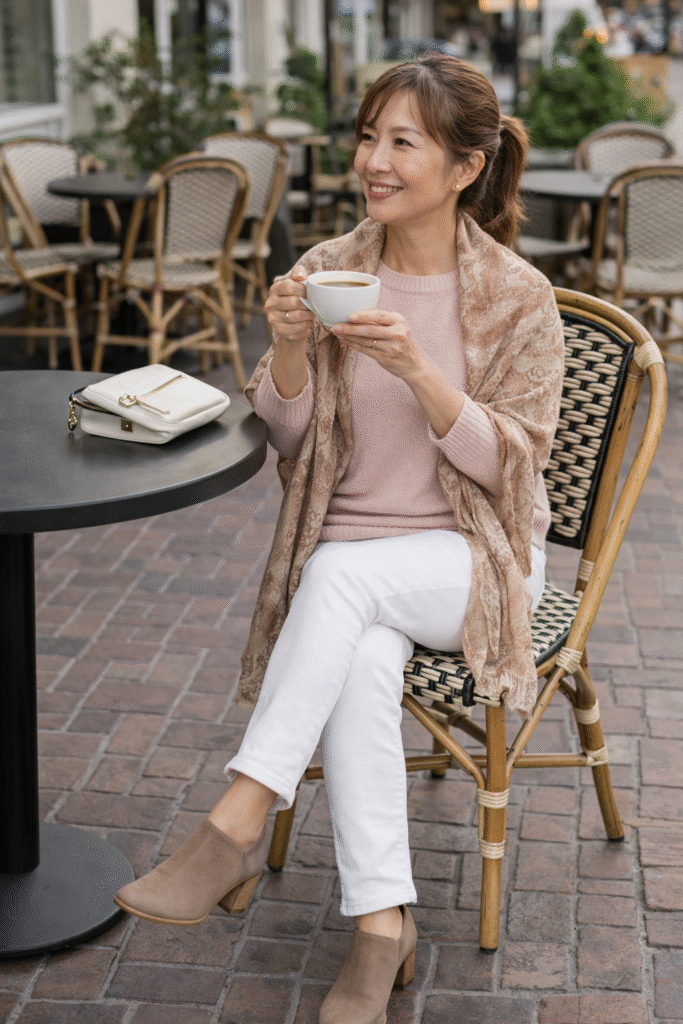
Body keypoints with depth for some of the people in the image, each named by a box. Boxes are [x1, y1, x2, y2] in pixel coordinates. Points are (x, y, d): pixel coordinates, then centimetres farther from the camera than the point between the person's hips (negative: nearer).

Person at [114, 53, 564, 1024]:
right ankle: (382, 925, -24)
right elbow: (286, 438, 4)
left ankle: (237, 829, -29)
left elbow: (511, 462, -10)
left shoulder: (519, 298, -7)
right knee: (364, 658, -32)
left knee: (342, 574, -34)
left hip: (473, 560, -2)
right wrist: (289, 348, -17)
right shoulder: (326, 270, 1)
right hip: (345, 559, 3)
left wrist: (415, 368, -24)